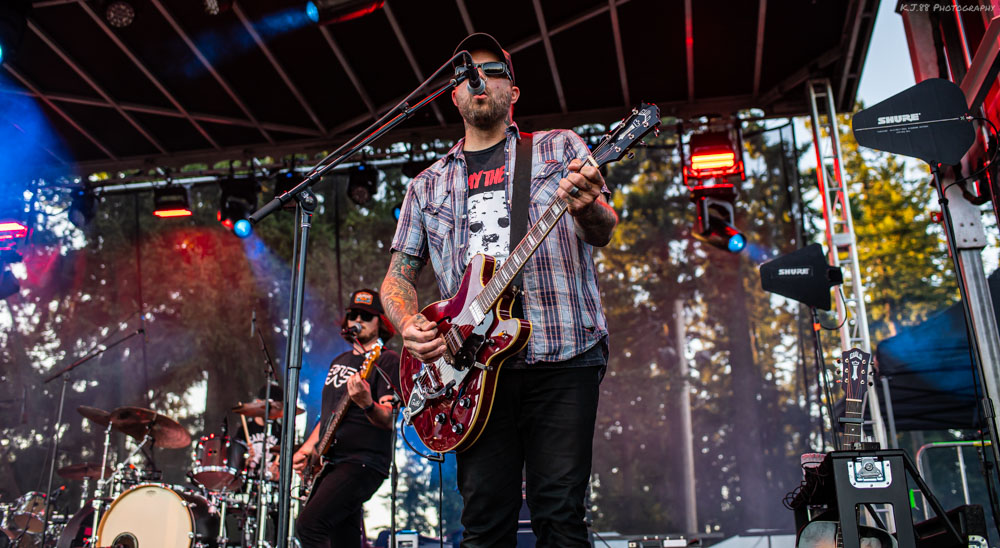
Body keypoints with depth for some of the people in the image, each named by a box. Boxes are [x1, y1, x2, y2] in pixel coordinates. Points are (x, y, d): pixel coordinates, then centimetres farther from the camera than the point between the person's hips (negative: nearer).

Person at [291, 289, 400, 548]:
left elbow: (386, 420, -16)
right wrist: (307, 448, 13)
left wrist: (366, 404, -37)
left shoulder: (388, 360, -6)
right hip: (332, 462, 8)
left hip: (363, 462, -8)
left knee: (308, 525, -22)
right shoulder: (339, 361, 19)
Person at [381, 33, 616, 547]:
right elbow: (398, 275, 18)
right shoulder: (428, 184, 19)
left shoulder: (559, 147, 13)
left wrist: (588, 207, -26)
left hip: (564, 355, -2)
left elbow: (602, 231, -1)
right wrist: (409, 324, -4)